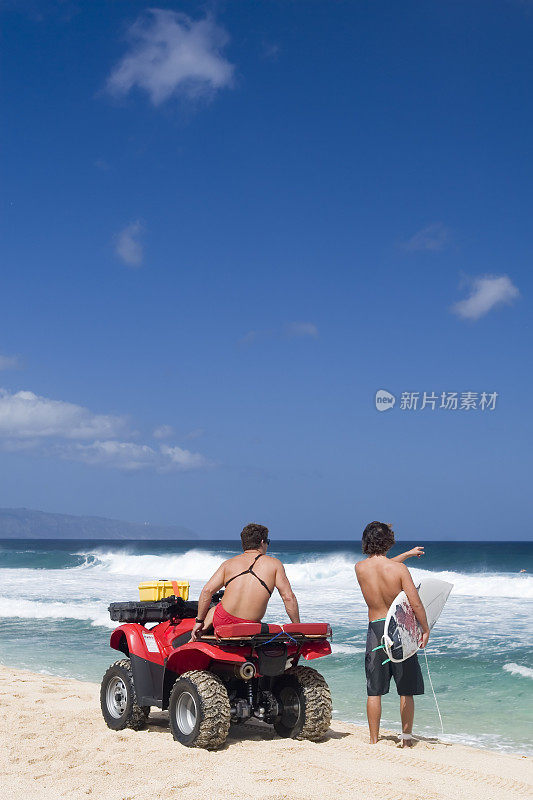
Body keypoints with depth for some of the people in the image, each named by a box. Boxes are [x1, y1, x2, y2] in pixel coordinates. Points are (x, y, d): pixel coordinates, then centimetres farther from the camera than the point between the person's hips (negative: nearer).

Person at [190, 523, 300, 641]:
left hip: (222, 621, 3)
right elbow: (288, 597, -2)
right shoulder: (274, 564, 4)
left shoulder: (229, 563, 9)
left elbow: (207, 590, 2)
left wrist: (199, 621, 10)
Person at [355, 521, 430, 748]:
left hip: (375, 629, 2)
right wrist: (425, 629, 0)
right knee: (406, 690, 11)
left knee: (374, 691, 8)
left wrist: (407, 554, 29)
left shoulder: (360, 568, -3)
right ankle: (406, 738, 18)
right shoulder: (399, 569, -12)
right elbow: (416, 604, -14)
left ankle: (374, 740, 13)